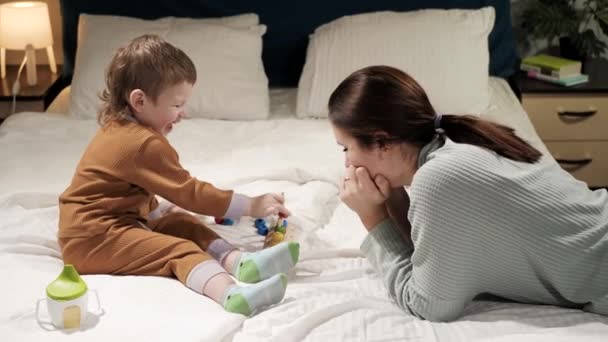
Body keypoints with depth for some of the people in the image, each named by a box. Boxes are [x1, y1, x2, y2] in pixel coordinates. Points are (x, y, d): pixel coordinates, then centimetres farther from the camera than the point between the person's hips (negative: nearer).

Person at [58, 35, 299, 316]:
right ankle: (231, 294, -50)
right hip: (92, 239, -11)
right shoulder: (146, 144, -21)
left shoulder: (121, 129, 13)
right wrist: (251, 206, -15)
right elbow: (189, 193, -19)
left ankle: (238, 263, -20)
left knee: (184, 225, 2)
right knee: (180, 250, -26)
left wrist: (159, 209, 18)